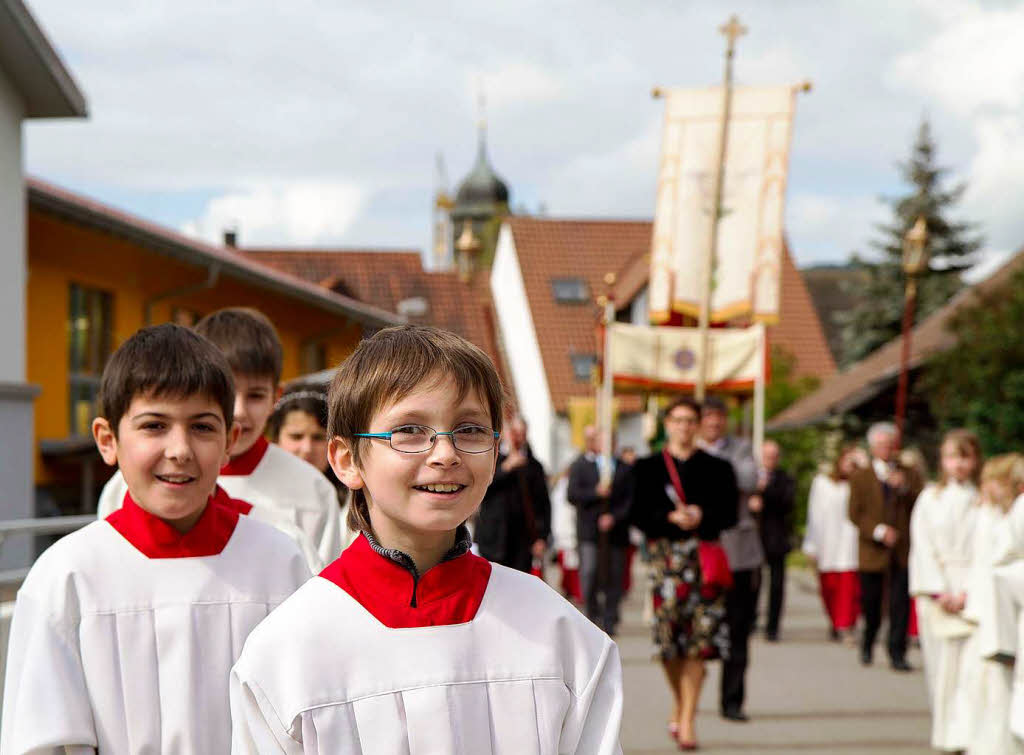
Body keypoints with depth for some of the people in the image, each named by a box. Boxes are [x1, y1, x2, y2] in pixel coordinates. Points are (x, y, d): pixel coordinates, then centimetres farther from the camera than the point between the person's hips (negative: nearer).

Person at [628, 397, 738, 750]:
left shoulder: (717, 468, 13)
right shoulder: (646, 468, 11)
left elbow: (729, 514, 5)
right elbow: (638, 514, 2)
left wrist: (701, 516, -12)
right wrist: (671, 518, -12)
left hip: (705, 558, 0)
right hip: (665, 555, 0)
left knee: (698, 641, -8)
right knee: (669, 641, -3)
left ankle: (687, 719, -5)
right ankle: (680, 704, 22)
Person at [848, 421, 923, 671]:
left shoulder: (909, 475, 12)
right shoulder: (859, 477, 7)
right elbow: (855, 514, -2)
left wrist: (905, 488, -12)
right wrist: (878, 531, -15)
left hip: (903, 550, 1)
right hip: (872, 553, -1)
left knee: (900, 604, -7)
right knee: (871, 604, 7)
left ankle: (897, 654, -3)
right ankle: (868, 645, 31)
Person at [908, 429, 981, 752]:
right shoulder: (930, 498, 8)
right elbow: (923, 547, 3)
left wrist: (968, 592, -11)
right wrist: (940, 592, -7)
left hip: (974, 594, -1)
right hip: (937, 590, 1)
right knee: (941, 663, 1)